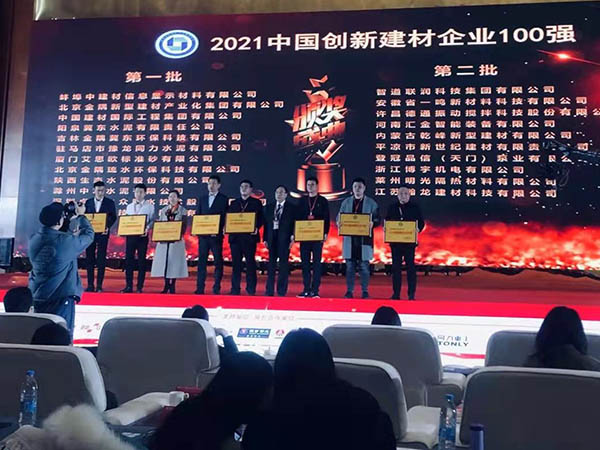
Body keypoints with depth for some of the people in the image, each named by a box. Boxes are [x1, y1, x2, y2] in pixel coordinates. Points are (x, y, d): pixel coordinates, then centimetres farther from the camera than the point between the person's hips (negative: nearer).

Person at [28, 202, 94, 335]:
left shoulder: (34, 239, 1)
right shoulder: (67, 241, -18)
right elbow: (88, 235, -1)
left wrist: (72, 219, 23)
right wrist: (81, 216, 15)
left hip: (37, 297, 7)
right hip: (61, 298, -7)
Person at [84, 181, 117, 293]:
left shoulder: (110, 203, 4)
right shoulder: (88, 202, 9)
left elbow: (113, 217, -1)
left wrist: (108, 227, -18)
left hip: (102, 233, -2)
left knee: (101, 259, -1)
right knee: (89, 259, 4)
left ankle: (99, 286, 4)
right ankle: (90, 285, 11)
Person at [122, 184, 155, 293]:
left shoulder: (149, 206, 4)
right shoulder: (129, 206, 15)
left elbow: (152, 221, -1)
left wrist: (147, 229, -19)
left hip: (142, 235, -3)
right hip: (130, 234, 3)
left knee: (142, 261, 1)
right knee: (129, 260, 2)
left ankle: (140, 287, 7)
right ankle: (129, 286, 8)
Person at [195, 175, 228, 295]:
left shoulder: (224, 199, 3)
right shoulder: (202, 199, 16)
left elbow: (225, 217, -2)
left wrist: (218, 230, -13)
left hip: (216, 235, -4)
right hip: (203, 235, 4)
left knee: (218, 261, 0)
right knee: (201, 261, 4)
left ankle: (216, 288, 5)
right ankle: (200, 288, 6)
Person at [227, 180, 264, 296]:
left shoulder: (256, 203, 9)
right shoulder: (234, 203, 18)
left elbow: (260, 218, 2)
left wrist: (256, 228, -16)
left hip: (249, 237, -3)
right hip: (235, 237, 3)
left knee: (250, 263, -1)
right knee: (236, 263, 4)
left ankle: (251, 289, 6)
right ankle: (235, 289, 8)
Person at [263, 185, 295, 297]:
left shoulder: (291, 208, 2)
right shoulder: (269, 207, 12)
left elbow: (294, 224, -2)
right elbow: (266, 223, 10)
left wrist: (292, 238, -11)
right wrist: (265, 238, 3)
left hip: (284, 239, -3)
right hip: (272, 238, 3)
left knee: (284, 264, 0)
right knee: (271, 264, 6)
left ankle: (282, 290, 6)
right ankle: (269, 290, 11)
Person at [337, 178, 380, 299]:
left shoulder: (371, 203, 5)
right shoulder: (346, 202, 11)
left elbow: (377, 219, 3)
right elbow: (339, 217, 12)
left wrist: (372, 223, -18)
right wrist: (339, 223, -10)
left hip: (364, 239, -2)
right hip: (349, 238, 2)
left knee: (364, 266, 0)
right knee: (350, 266, 4)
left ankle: (365, 291, 9)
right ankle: (349, 290, 10)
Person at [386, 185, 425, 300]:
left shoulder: (415, 207, 5)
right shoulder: (392, 207, 11)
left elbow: (421, 222, 4)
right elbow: (386, 222, 13)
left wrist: (417, 229, -16)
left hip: (409, 241, -2)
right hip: (395, 241, 2)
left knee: (410, 267, -1)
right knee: (396, 267, 5)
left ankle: (411, 294, 5)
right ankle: (396, 293, 12)